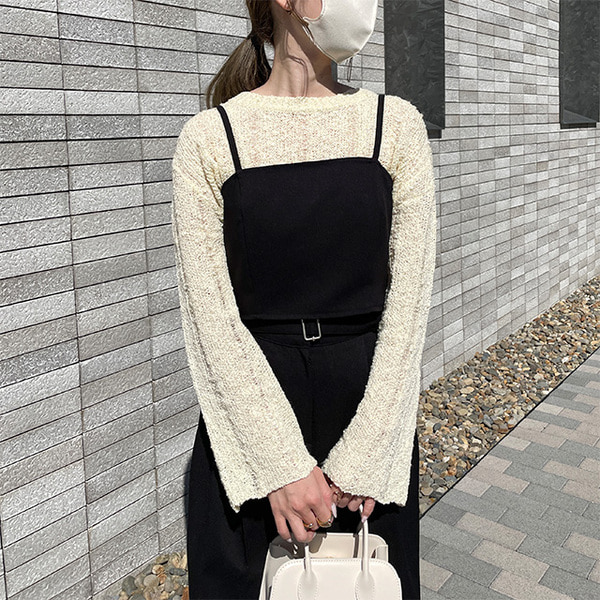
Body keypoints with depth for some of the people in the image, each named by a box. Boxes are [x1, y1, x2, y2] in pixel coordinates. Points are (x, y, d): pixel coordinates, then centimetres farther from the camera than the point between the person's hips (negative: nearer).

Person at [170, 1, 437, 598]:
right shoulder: (209, 136, -5)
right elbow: (212, 315, -9)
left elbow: (408, 301, -5)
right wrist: (282, 463, -14)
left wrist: (360, 458, -10)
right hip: (247, 419, -1)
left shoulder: (396, 124, 0)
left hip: (373, 409, 2)